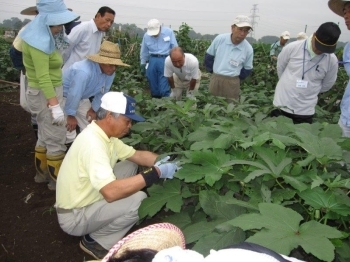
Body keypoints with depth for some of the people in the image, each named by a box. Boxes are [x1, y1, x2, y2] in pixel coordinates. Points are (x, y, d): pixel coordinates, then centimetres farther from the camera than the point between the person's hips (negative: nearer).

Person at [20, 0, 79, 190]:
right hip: (45, 94, -10)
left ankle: (42, 173, 34)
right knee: (56, 140, 0)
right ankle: (57, 180, 13)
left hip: (48, 91, 10)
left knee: (45, 137, 20)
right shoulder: (39, 42, -22)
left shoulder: (42, 36, 8)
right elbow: (43, 78, -27)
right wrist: (55, 105, -31)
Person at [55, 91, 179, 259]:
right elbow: (111, 192, -41)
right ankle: (95, 241, -2)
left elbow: (136, 155, 8)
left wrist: (163, 160, -10)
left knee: (130, 166, 9)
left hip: (87, 200, 9)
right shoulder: (92, 143, -31)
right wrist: (156, 173, -35)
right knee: (138, 200, -23)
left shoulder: (105, 134, -1)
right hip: (74, 217, -9)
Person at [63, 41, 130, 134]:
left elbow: (102, 92, -2)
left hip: (82, 98, 7)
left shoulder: (110, 73, -16)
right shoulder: (84, 72, -40)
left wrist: (93, 109, 4)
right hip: (64, 95, -7)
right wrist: (70, 116, -20)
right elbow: (74, 95, -31)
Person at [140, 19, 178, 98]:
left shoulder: (169, 32, -7)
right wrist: (143, 64, 15)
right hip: (152, 60, 4)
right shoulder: (146, 36, 3)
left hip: (165, 60, -4)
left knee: (164, 88, -9)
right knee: (153, 85, 9)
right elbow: (144, 52, 14)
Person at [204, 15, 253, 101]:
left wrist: (236, 77, 3)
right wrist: (213, 71, 7)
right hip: (215, 79, 1)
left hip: (232, 83, -1)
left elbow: (247, 69, 6)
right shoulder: (219, 39, -10)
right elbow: (208, 56, 5)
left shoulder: (248, 49, -9)